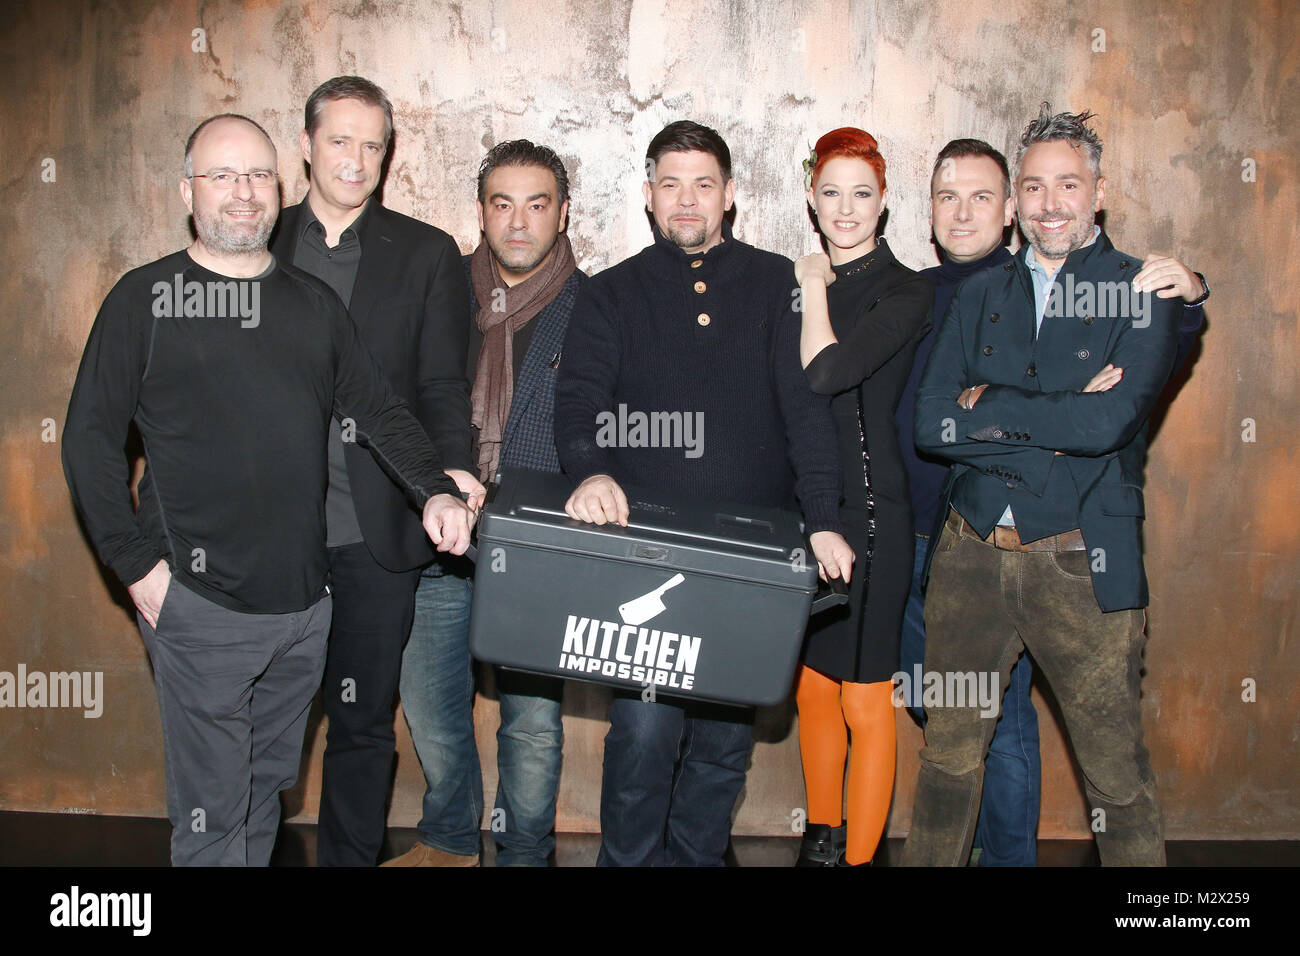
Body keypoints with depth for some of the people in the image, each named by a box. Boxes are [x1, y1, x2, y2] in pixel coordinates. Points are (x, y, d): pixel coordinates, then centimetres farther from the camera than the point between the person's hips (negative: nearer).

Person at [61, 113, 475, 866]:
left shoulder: (315, 302, 11)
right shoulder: (146, 298, -1)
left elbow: (381, 410, 9)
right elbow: (91, 439, -2)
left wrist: (436, 492, -8)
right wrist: (138, 563, -9)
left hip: (306, 604, 4)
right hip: (199, 605, -4)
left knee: (268, 787, 18)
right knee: (212, 810, 3)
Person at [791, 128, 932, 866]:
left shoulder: (904, 292, -6)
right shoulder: (795, 284, 12)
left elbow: (825, 374, -21)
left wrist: (816, 289, -8)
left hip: (867, 513, -6)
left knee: (865, 701, 2)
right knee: (812, 690, 15)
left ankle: (860, 855, 15)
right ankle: (822, 837, 31)